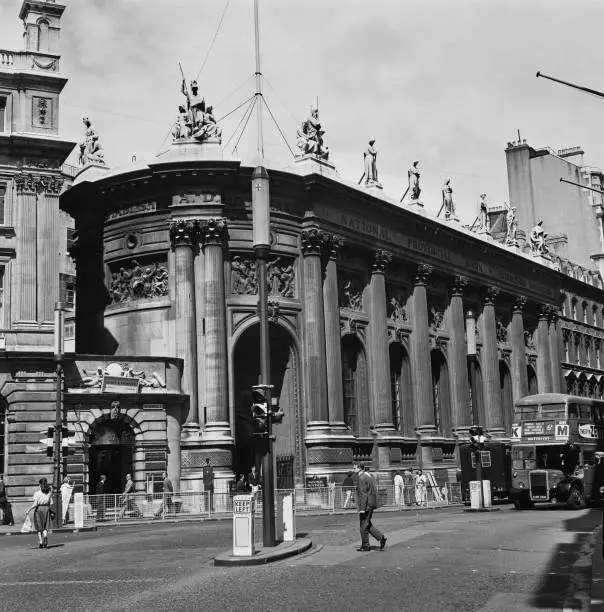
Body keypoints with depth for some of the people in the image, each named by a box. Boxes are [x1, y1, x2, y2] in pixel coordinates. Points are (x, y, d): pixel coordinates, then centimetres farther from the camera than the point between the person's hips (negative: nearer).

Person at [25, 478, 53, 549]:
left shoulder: (37, 493, -10)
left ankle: (41, 543, 11)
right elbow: (51, 503, 0)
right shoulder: (49, 493, 0)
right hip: (46, 509, 2)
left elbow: (35, 504, -16)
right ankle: (45, 536, -23)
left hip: (38, 509, -2)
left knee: (39, 528, 11)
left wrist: (28, 510, -8)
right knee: (45, 528, 7)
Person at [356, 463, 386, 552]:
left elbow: (363, 494, -21)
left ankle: (365, 546, 9)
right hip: (371, 504, 9)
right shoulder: (370, 477, 13)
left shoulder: (362, 478, -16)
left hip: (365, 504, -9)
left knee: (363, 525, 2)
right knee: (367, 524, 18)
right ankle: (381, 537, 9)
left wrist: (362, 508, -20)